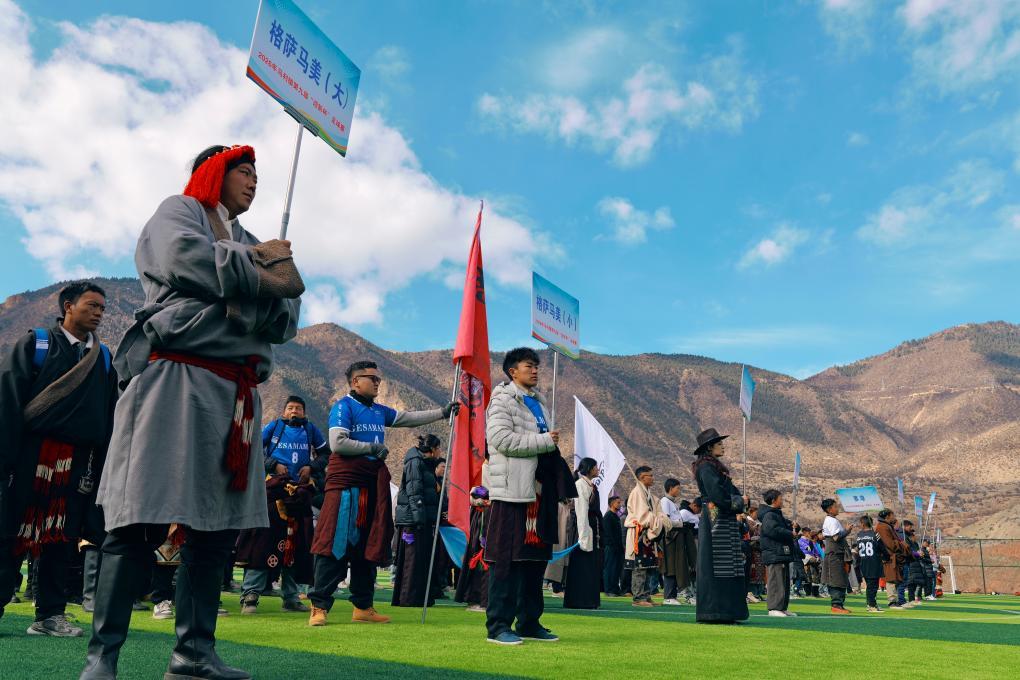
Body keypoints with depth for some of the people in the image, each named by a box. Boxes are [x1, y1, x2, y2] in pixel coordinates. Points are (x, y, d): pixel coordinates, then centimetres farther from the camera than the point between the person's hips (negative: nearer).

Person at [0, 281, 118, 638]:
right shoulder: (34, 343, 4)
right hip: (30, 455, -3)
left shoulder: (104, 358, 14)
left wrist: (104, 462, 5)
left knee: (60, 539, 7)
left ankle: (49, 614, 15)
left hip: (78, 461, 4)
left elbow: (110, 417, 13)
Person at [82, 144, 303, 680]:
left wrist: (256, 291, -5)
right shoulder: (178, 213, 11)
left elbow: (288, 320, 16)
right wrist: (260, 268, -1)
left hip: (236, 395, 7)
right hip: (178, 379, -6)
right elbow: (186, 256, -14)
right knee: (145, 521, -8)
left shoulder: (250, 243, 26)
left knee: (217, 526, 4)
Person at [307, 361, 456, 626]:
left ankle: (363, 606, 18)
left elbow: (410, 418, 21)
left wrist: (442, 412, 14)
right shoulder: (343, 407, -6)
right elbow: (337, 443, -16)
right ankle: (320, 606, -3)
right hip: (346, 484, -8)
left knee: (369, 546, 10)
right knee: (336, 545, -9)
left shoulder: (379, 411, 16)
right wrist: (372, 448, -10)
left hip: (373, 486, 8)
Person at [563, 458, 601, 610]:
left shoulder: (592, 486, 17)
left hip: (594, 531, 9)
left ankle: (590, 600, 15)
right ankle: (579, 600, 0)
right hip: (585, 529, -9)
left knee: (594, 567, 10)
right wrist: (584, 535, -19)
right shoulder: (580, 484, -9)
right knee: (583, 567, -5)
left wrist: (599, 534, 13)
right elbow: (581, 511, -15)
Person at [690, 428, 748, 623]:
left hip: (725, 521, 10)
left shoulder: (716, 467, 21)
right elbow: (717, 495, -20)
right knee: (715, 566, -7)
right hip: (716, 520, -10)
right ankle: (714, 613, -4)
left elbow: (732, 492, 19)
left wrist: (741, 499, -3)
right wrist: (739, 501, -5)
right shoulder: (706, 467, -10)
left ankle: (724, 612, 14)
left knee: (727, 568, 10)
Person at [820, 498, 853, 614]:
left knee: (841, 581, 12)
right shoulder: (833, 521, -13)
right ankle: (837, 605, -8)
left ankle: (839, 604, 15)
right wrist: (847, 531, -9)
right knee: (838, 580, -9)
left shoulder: (827, 520, 17)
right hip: (835, 554, -10)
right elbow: (836, 537, -20)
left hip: (835, 554, 10)